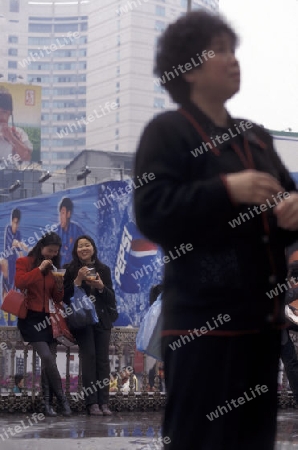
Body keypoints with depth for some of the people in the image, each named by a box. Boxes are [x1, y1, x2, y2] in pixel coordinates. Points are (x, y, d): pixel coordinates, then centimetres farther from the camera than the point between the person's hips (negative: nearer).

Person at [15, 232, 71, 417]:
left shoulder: (53, 268, 16)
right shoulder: (24, 262, 1)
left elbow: (58, 299, 13)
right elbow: (19, 283, -18)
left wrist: (60, 284, -6)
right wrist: (39, 269, -18)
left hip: (45, 318, 6)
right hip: (29, 317, -5)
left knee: (48, 361, -3)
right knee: (47, 357, -17)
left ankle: (47, 403, -1)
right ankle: (62, 398, -8)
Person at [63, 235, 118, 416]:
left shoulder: (104, 269, 9)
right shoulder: (72, 270, 3)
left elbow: (112, 297, 8)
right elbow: (65, 296, -4)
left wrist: (101, 287, -10)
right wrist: (78, 280, -15)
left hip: (102, 319, 3)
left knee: (103, 359, -2)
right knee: (89, 357, -10)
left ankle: (104, 402, -2)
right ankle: (92, 403, -11)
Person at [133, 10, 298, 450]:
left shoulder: (256, 136, 19)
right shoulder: (167, 131, -3)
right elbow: (152, 214, -15)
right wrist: (227, 190, -21)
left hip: (260, 318, 8)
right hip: (203, 320, -8)